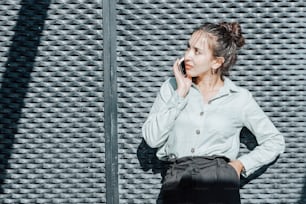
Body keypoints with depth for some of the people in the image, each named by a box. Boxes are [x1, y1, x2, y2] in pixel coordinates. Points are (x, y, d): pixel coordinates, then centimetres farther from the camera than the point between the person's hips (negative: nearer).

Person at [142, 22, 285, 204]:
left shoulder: (240, 98, 10)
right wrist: (180, 94, 2)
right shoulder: (172, 87, 14)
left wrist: (241, 164, 2)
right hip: (176, 180, 1)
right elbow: (152, 138, 3)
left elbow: (275, 141, 14)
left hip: (219, 183, -1)